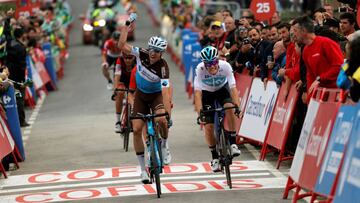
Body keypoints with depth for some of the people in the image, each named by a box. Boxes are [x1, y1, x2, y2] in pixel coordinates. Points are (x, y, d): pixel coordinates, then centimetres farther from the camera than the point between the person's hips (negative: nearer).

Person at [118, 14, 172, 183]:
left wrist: (168, 114, -45)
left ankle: (164, 146, -2)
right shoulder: (141, 54, -21)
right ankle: (143, 168, 3)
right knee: (136, 129, -8)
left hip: (156, 95, -3)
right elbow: (122, 46, -21)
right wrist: (126, 27, -23)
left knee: (160, 120, -35)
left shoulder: (163, 67, -31)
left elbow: (165, 91, -39)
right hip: (141, 94, 3)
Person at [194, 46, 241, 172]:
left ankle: (233, 143, -21)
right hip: (207, 93, 0)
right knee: (208, 126, -10)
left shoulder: (225, 66, -31)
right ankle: (215, 157, 9)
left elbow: (233, 87, -34)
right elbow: (197, 92, -35)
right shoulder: (200, 69, -32)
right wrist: (199, 112, -46)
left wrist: (237, 105, -48)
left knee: (229, 108, -33)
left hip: (222, 89, 0)